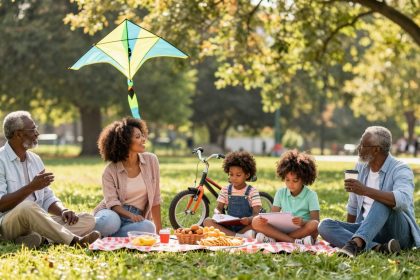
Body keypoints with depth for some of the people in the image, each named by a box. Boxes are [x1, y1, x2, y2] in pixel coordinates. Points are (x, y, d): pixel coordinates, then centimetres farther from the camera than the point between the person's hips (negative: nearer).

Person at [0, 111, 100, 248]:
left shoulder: (35, 159, 18)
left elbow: (48, 198, 18)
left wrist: (63, 211, -4)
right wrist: (31, 187, -21)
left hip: (38, 222, 8)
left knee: (88, 220, -9)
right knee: (27, 207, -40)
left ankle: (40, 238, -34)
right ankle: (74, 241, -39)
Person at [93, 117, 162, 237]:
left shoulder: (151, 160, -1)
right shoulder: (111, 171, -6)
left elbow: (155, 199, 3)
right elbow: (112, 202, -14)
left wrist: (159, 230, 1)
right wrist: (131, 215, -33)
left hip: (136, 217, 3)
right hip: (113, 213, -3)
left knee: (148, 227, -34)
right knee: (110, 221, -40)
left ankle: (108, 237, -17)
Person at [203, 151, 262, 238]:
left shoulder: (252, 191, 0)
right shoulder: (225, 190, 10)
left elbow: (256, 214, -8)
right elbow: (219, 208, 9)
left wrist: (249, 219, -31)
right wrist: (218, 214, -16)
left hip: (245, 226, -3)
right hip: (229, 226, 3)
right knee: (207, 221, -23)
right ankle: (239, 236, -38)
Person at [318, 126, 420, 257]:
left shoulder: (400, 170, -10)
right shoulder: (360, 167, 11)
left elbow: (402, 200, -32)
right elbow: (353, 207, 21)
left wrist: (366, 190, -37)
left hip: (398, 231, -6)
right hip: (366, 229, 6)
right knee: (325, 225, -15)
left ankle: (355, 244, -50)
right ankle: (378, 248, -34)